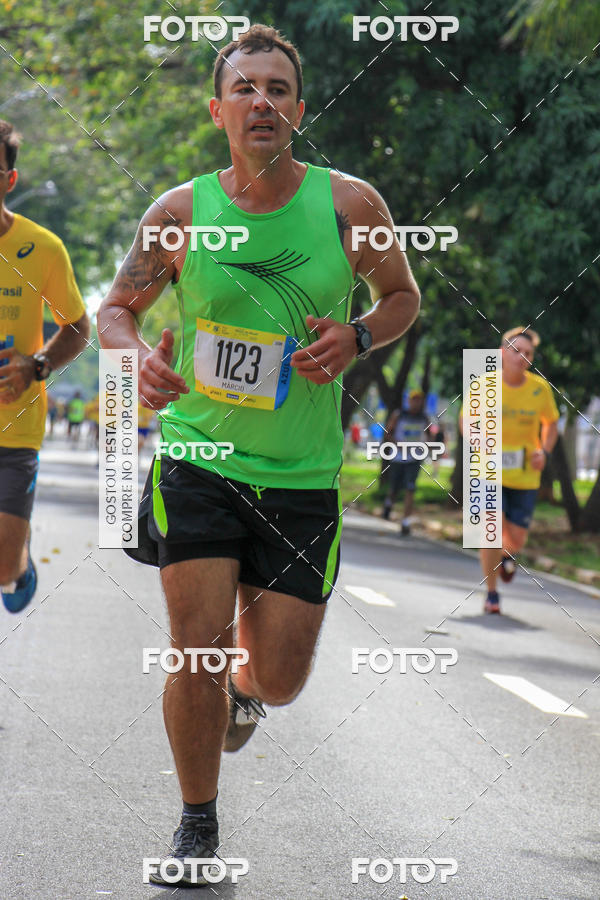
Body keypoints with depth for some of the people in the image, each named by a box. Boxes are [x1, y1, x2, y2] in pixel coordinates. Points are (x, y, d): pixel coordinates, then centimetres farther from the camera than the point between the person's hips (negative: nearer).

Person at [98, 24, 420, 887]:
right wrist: (139, 355, -16)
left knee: (281, 680, 2)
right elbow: (114, 310, 7)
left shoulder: (350, 204, -5)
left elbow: (404, 297, 10)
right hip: (197, 456, -1)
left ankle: (245, 688, 42)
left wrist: (356, 338, -12)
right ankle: (198, 829, 13)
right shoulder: (181, 210, -4)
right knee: (197, 650, -9)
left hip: (302, 477, 1)